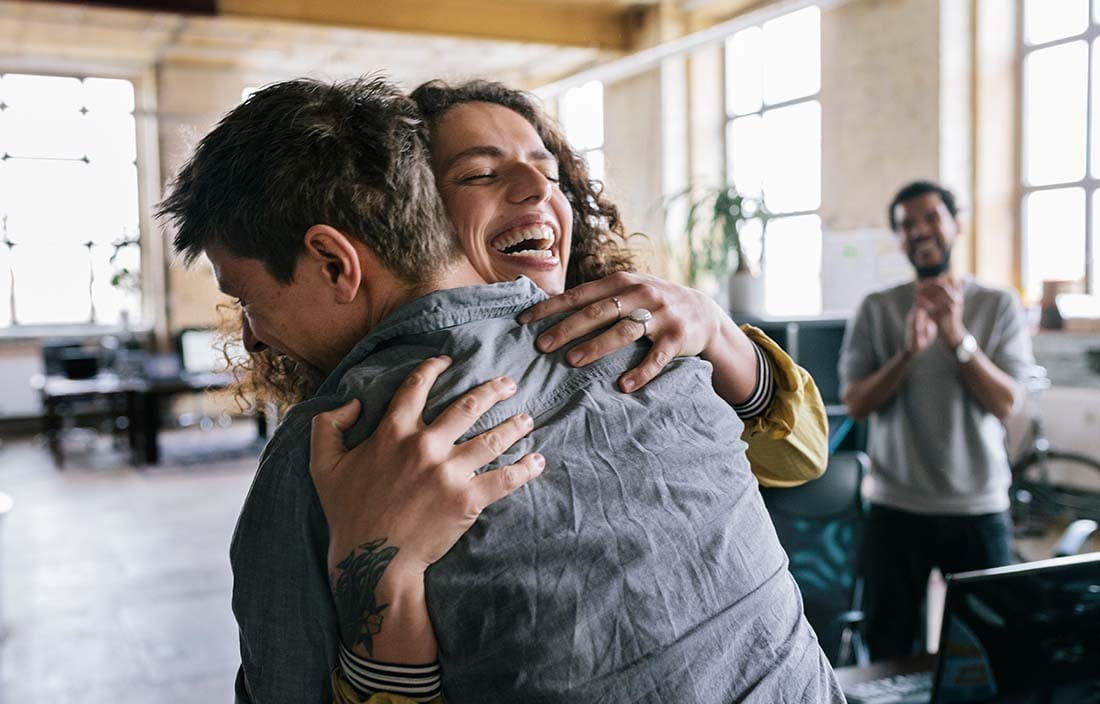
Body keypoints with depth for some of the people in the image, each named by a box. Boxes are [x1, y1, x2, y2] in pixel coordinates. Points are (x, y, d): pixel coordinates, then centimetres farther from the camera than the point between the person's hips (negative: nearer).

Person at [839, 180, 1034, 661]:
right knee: (887, 652, 10)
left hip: (979, 509, 0)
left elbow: (1003, 403, -8)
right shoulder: (876, 310, 1)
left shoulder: (999, 305, 0)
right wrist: (909, 351, -20)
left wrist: (957, 335, -21)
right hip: (895, 509, 1)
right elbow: (855, 403, -5)